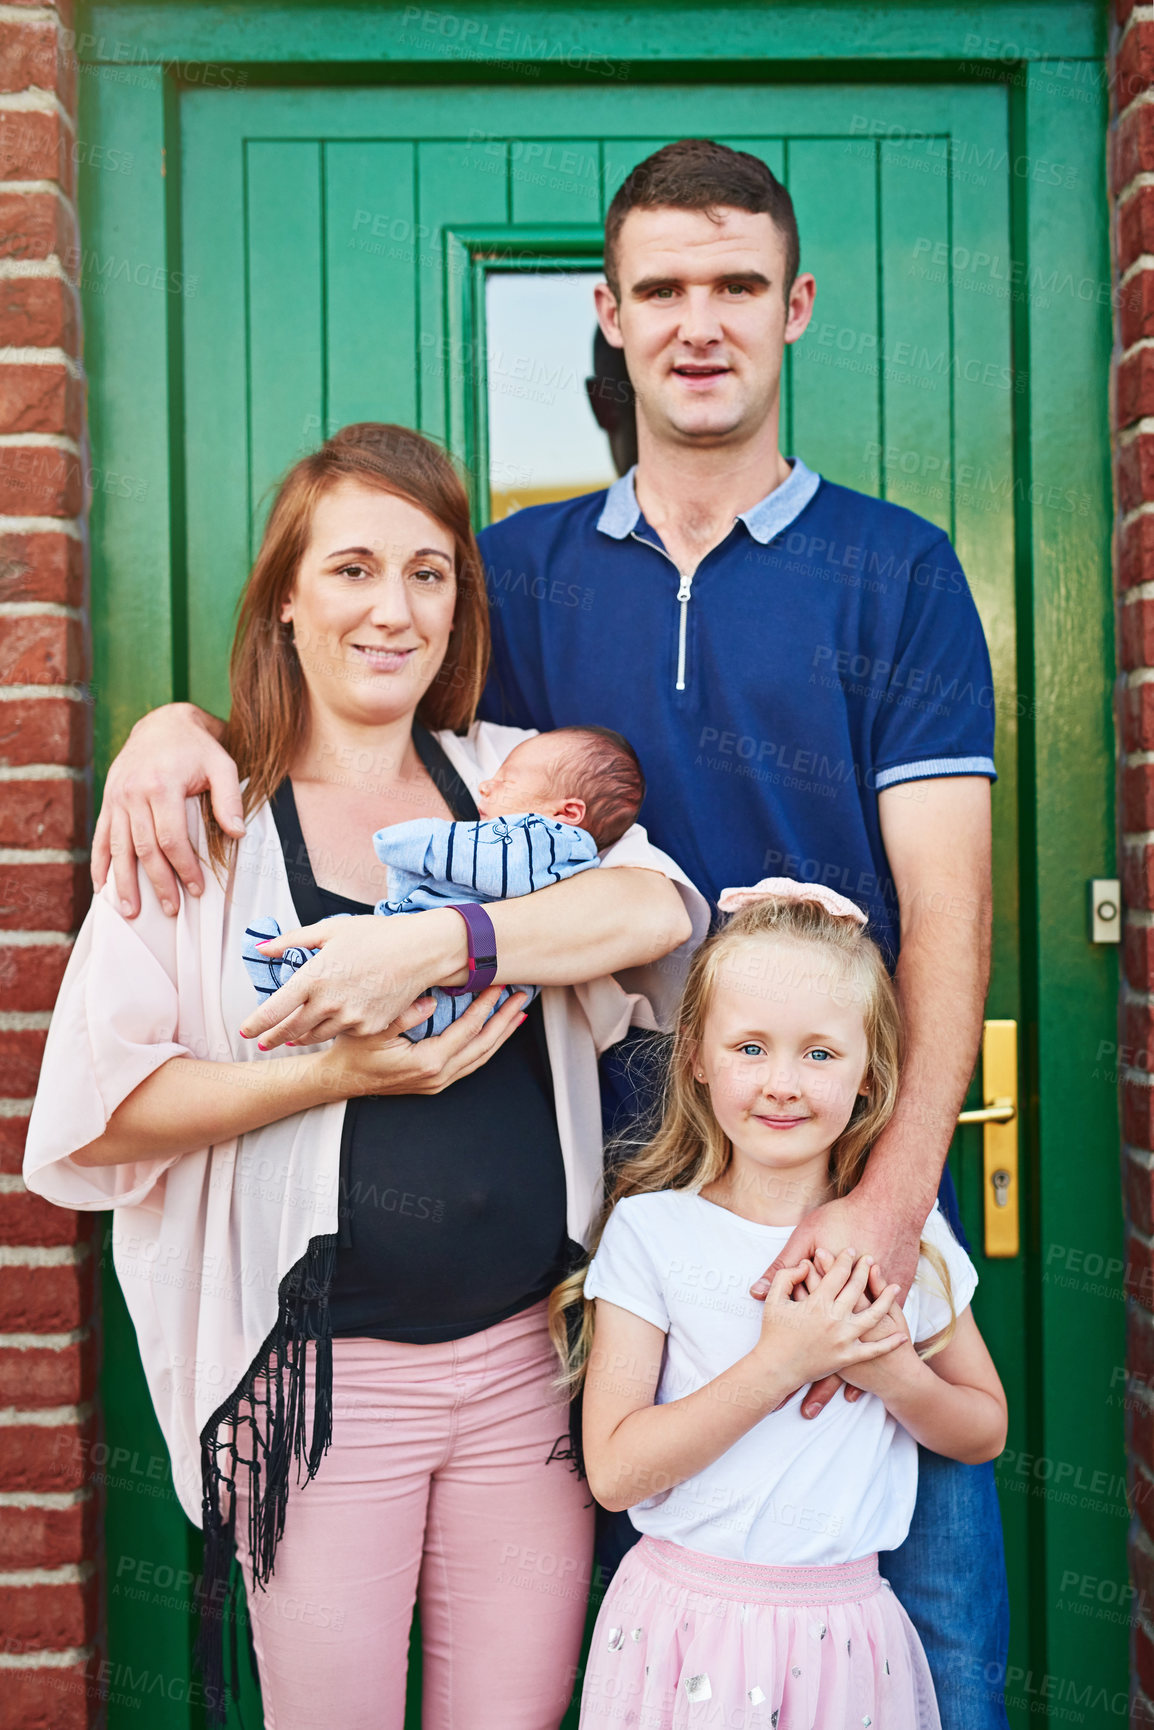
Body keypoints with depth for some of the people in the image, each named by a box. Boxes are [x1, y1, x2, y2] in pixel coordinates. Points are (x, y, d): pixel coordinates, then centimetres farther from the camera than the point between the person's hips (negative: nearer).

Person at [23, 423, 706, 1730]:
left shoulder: (512, 776, 6)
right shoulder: (206, 816, -1)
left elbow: (657, 908, -14)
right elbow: (98, 1118, -7)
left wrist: (423, 945, -25)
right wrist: (335, 1072, -19)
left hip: (524, 1356, 2)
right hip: (322, 1374, -2)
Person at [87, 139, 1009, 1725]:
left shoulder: (898, 570, 0)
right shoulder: (527, 568, 8)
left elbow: (944, 905, -7)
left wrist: (895, 1192, -20)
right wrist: (180, 724, -9)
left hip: (860, 1179, -1)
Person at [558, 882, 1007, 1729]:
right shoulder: (652, 1230, -10)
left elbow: (986, 1430, 8)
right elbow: (614, 1470, -14)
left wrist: (892, 1372, -12)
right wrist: (779, 1362, -22)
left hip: (843, 1628, 2)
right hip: (685, 1619, -2)